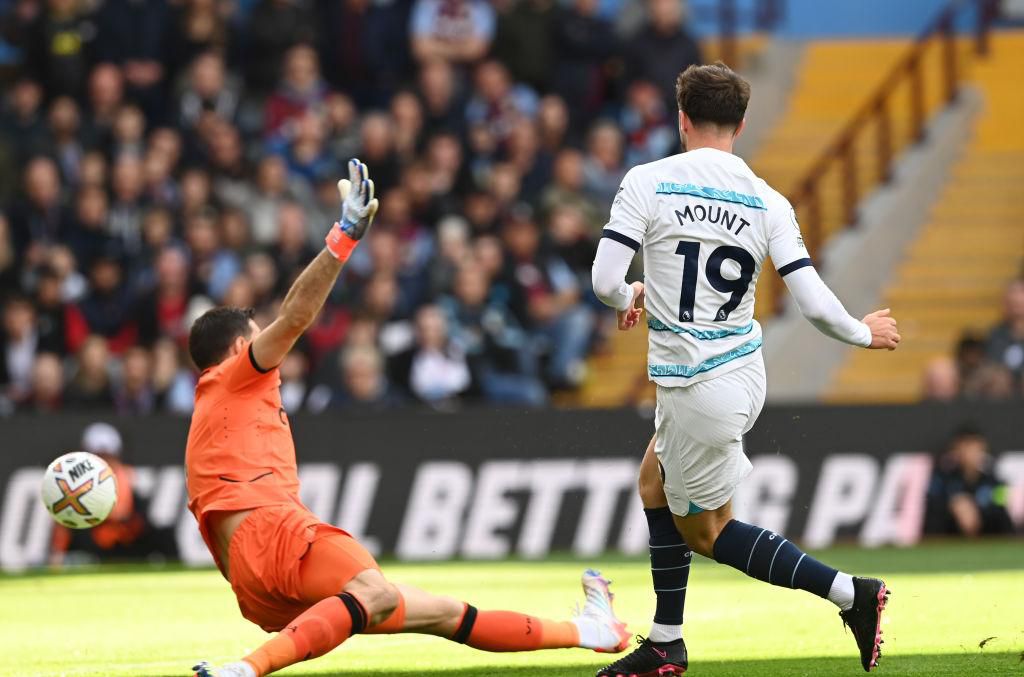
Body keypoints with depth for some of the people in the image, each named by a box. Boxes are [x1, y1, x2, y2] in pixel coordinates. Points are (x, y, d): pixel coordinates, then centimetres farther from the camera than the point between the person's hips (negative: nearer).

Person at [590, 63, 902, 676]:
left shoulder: (647, 182, -12)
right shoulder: (767, 203, -2)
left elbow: (605, 281, -16)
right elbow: (815, 304, -7)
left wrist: (631, 298, 8)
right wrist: (864, 333, 13)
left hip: (697, 388, -6)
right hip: (744, 369, 6)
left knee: (705, 530, 10)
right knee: (656, 485, 25)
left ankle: (851, 594, -1)